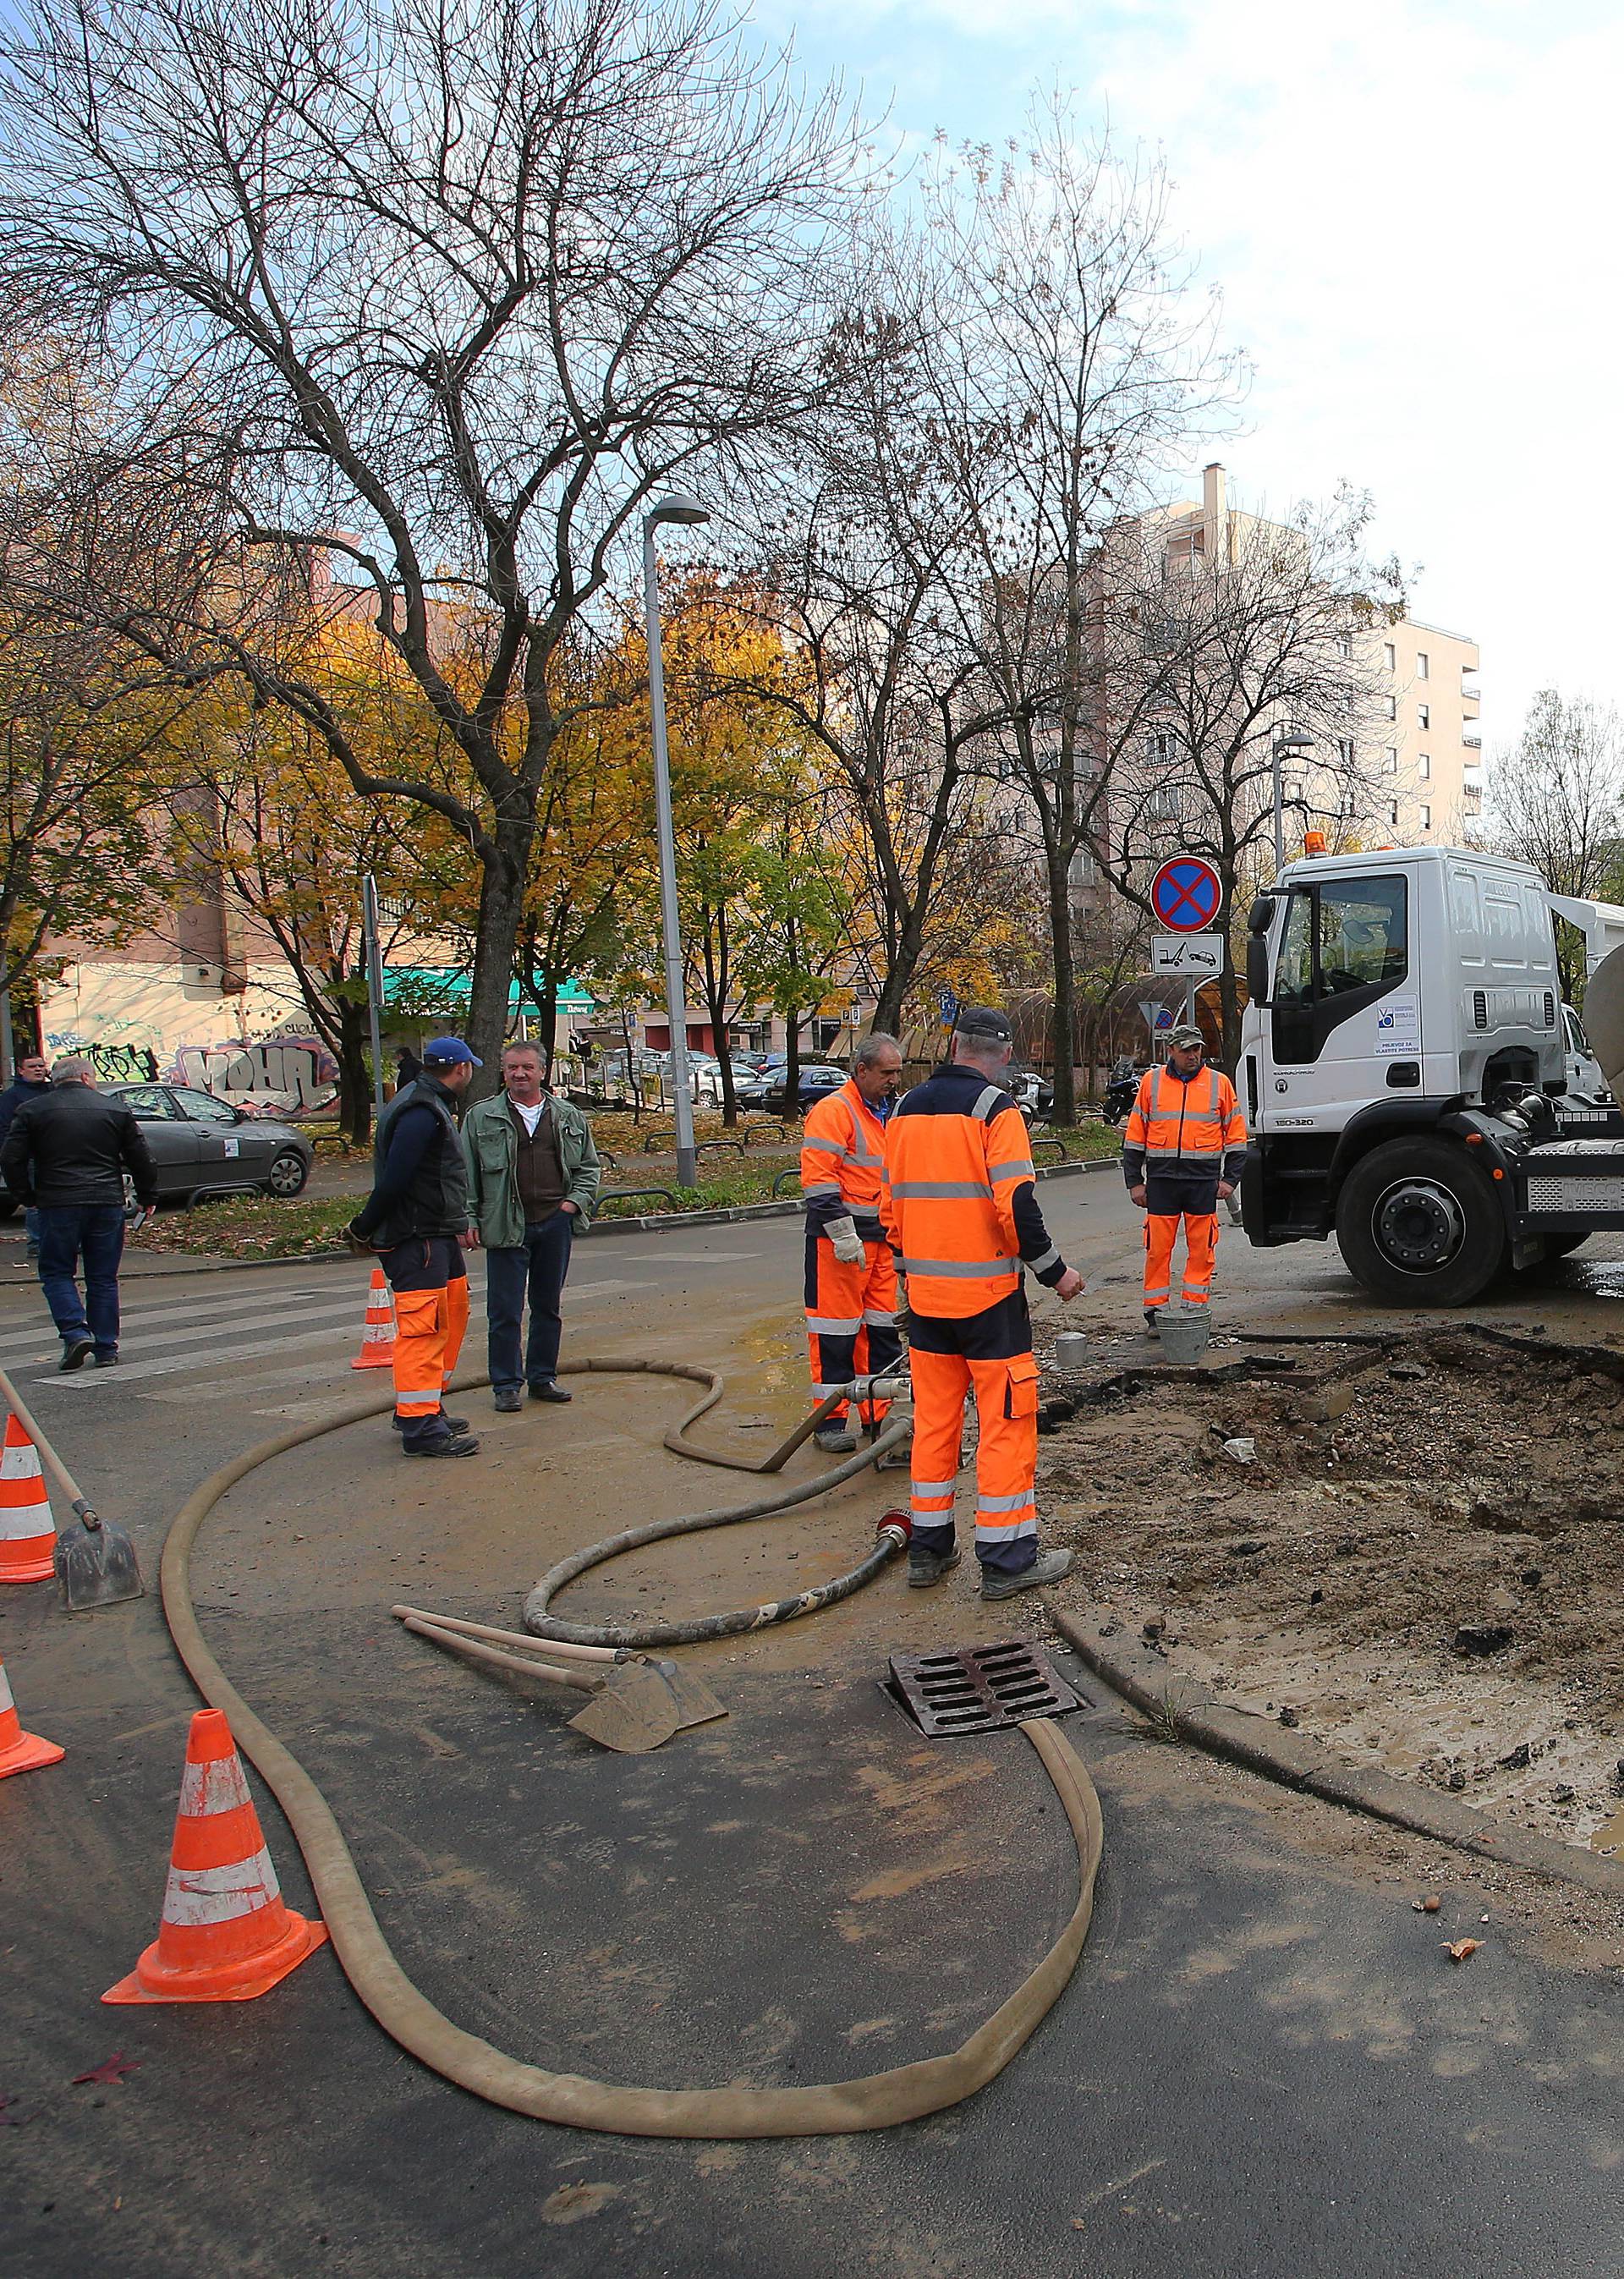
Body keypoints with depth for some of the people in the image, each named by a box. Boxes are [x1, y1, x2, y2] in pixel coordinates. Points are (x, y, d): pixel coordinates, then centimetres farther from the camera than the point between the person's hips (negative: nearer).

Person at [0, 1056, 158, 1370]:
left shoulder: (31, 1110, 3)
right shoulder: (116, 1109, 6)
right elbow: (142, 1159, 7)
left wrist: (27, 1197, 12)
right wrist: (147, 1197, 19)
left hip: (58, 1205, -1)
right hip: (108, 1203, 2)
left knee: (56, 1273, 11)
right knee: (103, 1278, 9)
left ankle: (75, 1332, -7)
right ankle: (106, 1348, 10)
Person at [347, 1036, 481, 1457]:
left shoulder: (432, 1106, 17)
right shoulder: (420, 1113, -19)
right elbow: (394, 1180, -22)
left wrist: (459, 1223, 24)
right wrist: (363, 1230, -13)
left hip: (439, 1234, 11)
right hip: (415, 1238, -11)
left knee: (451, 1319, 17)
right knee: (422, 1327, -9)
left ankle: (427, 1409, 27)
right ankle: (419, 1425, -7)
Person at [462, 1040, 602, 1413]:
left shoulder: (569, 1117, 9)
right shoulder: (481, 1118, 3)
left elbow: (589, 1167, 16)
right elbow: (467, 1175, 4)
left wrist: (575, 1201, 1)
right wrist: (469, 1219, -3)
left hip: (556, 1222, 3)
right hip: (507, 1226, -2)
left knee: (548, 1305, 11)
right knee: (505, 1311, 0)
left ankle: (543, 1377, 23)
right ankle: (506, 1385, 10)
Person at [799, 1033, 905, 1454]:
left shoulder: (888, 1113, 17)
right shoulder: (832, 1111, -11)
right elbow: (818, 1180, -19)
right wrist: (842, 1234, -23)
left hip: (882, 1236, 8)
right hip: (839, 1237, -8)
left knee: (882, 1327, 11)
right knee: (835, 1328, -3)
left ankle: (880, 1415, 20)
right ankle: (830, 1420, 6)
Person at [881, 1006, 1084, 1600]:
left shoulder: (907, 1110, 9)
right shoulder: (994, 1107, -11)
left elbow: (890, 1204, 14)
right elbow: (1015, 1203, -18)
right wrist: (1054, 1270, -7)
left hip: (925, 1292, 7)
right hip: (987, 1291, -6)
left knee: (934, 1418, 14)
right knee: (1006, 1420, 2)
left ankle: (928, 1549, 22)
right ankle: (1007, 1559, 8)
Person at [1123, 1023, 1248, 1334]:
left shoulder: (1220, 1083, 7)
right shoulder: (1151, 1082, 7)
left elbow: (1236, 1134, 11)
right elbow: (1134, 1135, 10)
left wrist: (1229, 1179, 3)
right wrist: (1134, 1181, 5)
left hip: (1204, 1180, 0)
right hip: (1161, 1179, 0)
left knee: (1201, 1250, 4)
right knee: (1158, 1249, 1)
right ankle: (1155, 1314, 9)